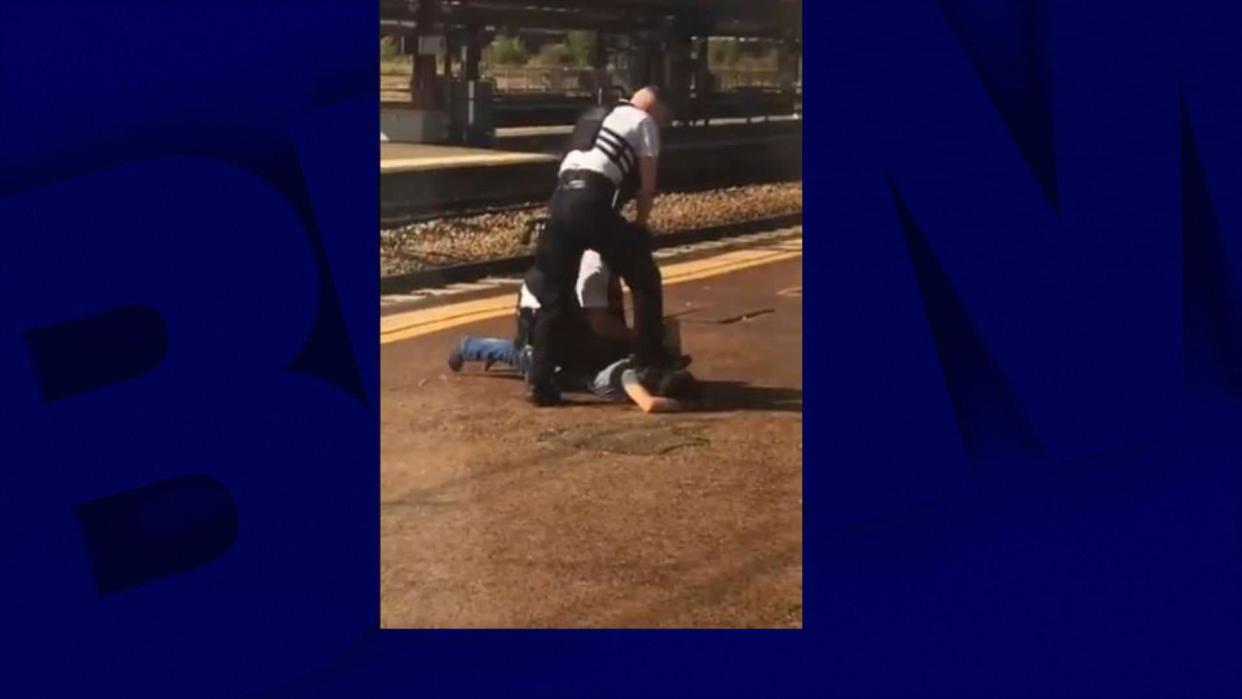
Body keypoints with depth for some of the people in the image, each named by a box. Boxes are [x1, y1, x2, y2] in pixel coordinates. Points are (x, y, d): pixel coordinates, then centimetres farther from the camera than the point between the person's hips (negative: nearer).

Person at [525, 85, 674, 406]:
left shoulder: (602, 119, 34)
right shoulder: (645, 123, 14)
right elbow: (647, 186, 8)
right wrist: (639, 226, 24)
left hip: (560, 199, 6)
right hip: (592, 202, -6)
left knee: (553, 295, 10)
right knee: (645, 281, 9)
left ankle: (540, 382, 7)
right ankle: (650, 365, 8)